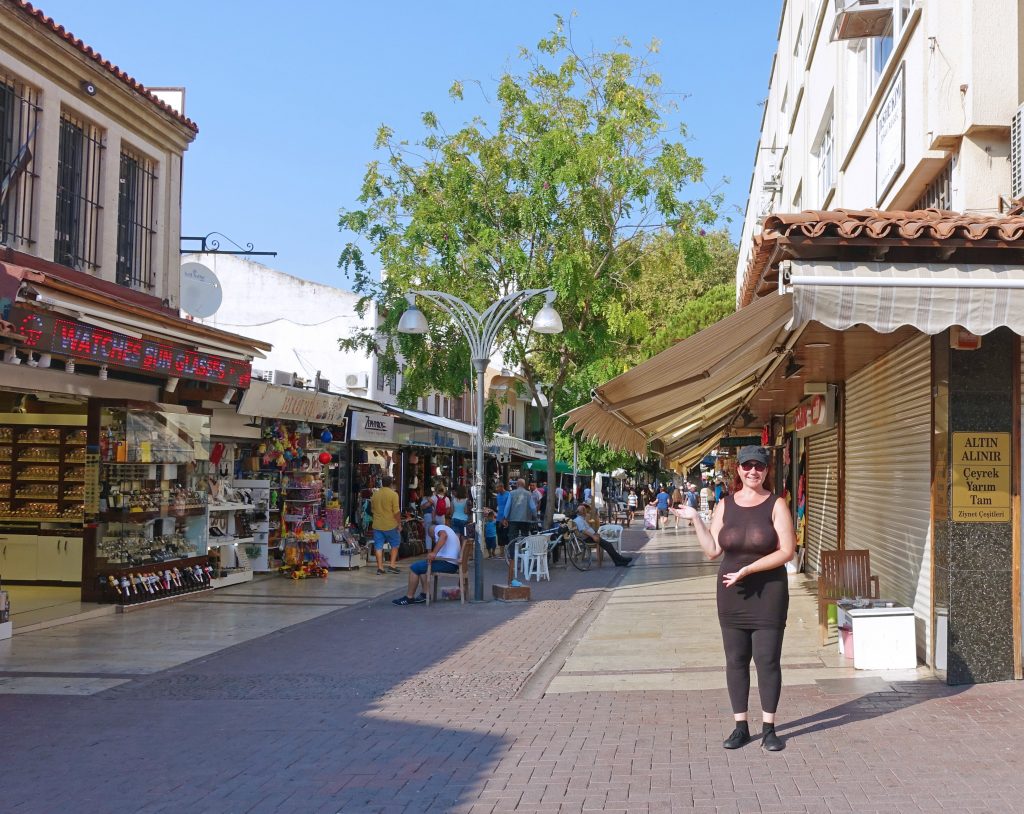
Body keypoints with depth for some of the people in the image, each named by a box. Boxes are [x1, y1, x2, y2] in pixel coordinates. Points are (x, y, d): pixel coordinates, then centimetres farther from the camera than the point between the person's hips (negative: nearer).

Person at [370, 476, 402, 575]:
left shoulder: (375, 494, 6)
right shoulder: (393, 494, -10)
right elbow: (396, 511, -13)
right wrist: (399, 523, -5)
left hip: (377, 525, 4)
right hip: (390, 525, -3)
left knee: (378, 546, 6)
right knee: (395, 544, 12)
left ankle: (380, 567, 5)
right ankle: (392, 565, 7)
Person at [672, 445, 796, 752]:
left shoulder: (776, 505, -4)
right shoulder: (725, 506, 6)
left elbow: (787, 551, -11)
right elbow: (713, 551, 4)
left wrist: (748, 569, -17)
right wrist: (695, 519, -4)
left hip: (768, 593, -3)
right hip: (732, 594, 3)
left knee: (768, 660, 0)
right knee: (736, 660, 7)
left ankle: (768, 728, 10)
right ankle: (740, 726, 17)